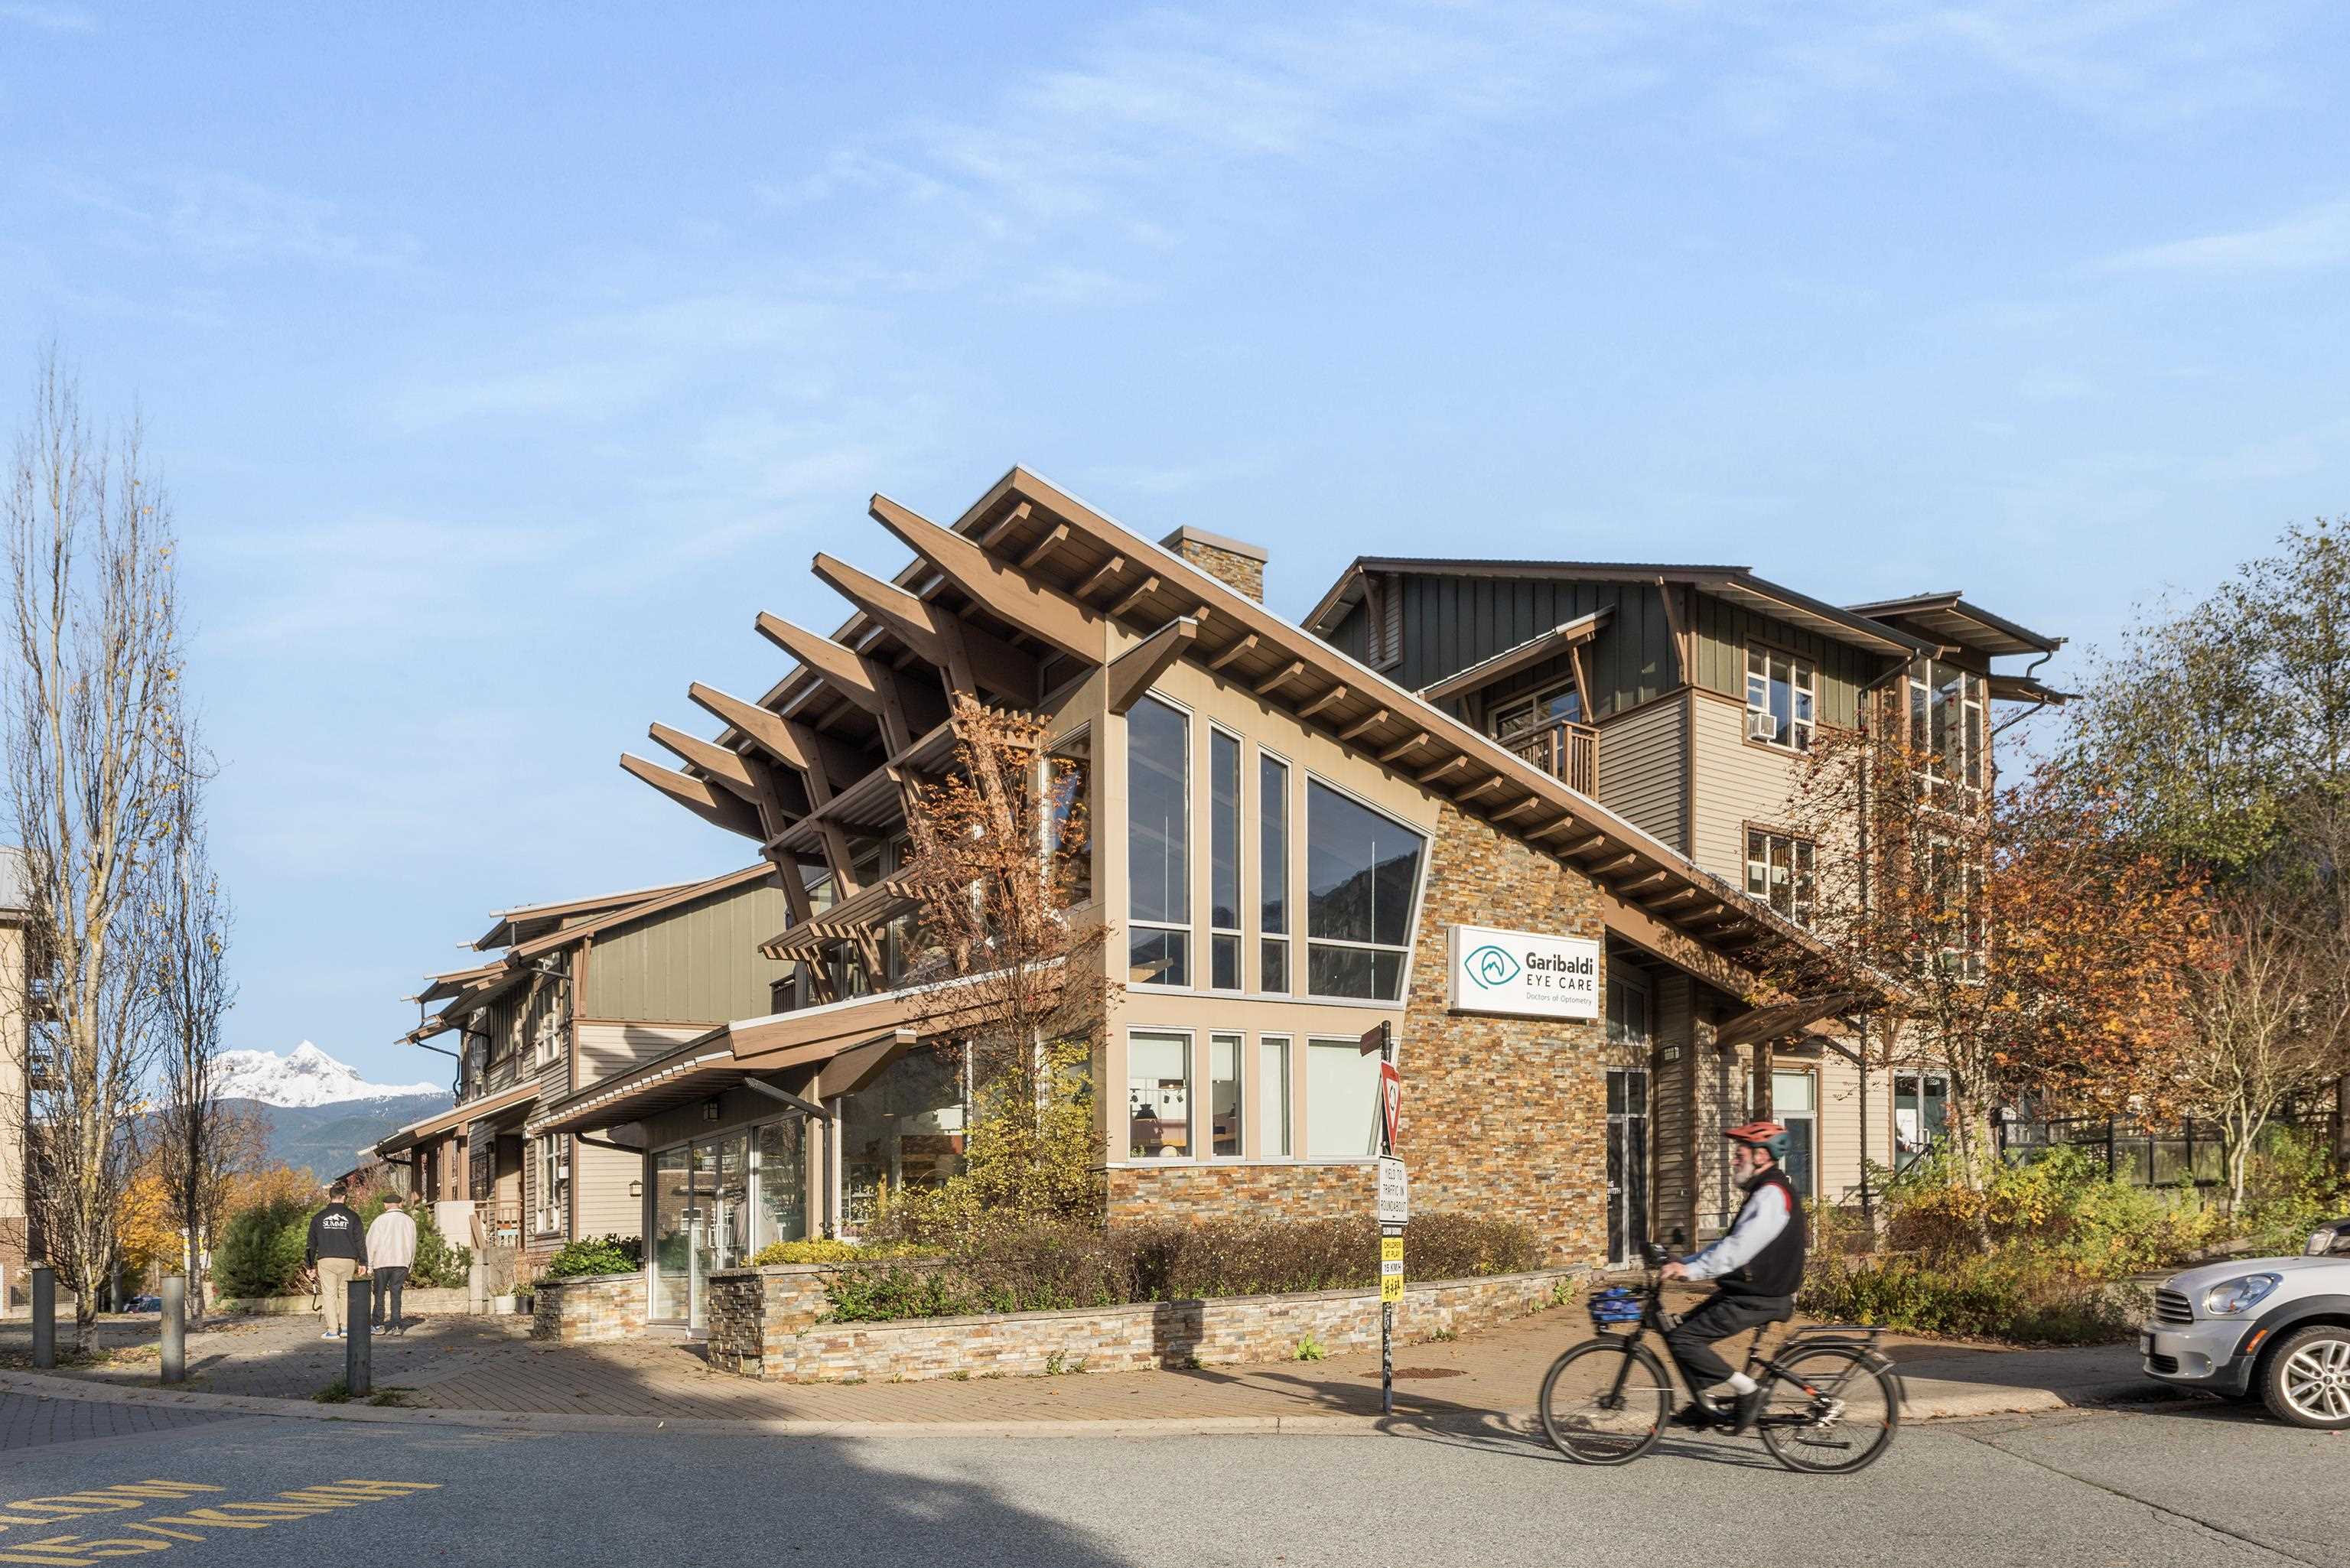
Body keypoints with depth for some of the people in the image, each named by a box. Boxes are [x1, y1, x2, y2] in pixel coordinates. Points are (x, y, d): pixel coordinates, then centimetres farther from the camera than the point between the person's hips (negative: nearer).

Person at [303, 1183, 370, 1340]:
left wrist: (311, 1266, 14)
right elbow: (360, 1242, 3)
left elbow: (312, 1244, 9)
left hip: (326, 1261, 0)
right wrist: (363, 1262, 8)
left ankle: (333, 1330, -3)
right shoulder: (352, 1217, 3)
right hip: (348, 1261, 0)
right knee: (346, 1293, 14)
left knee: (329, 1294, 2)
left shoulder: (318, 1217, 7)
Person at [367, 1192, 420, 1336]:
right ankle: (396, 1326, -2)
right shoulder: (409, 1221, 8)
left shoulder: (380, 1220, -3)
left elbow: (371, 1243, -3)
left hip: (382, 1261, -2)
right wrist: (409, 1268, 19)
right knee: (396, 1293, 5)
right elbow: (412, 1246, 12)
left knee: (380, 1293, 8)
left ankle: (379, 1324, 7)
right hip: (402, 1262, 3)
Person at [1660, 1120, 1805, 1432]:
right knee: (1685, 1328, 11)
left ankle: (1746, 1390, -8)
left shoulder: (1772, 1195, -18)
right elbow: (1731, 1244, 19)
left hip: (1757, 1300, -11)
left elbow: (1739, 1248, -28)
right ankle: (1706, 1407, 14)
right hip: (1748, 1291, 11)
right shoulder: (1763, 1192, 17)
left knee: (1682, 1338, -15)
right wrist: (1685, 1262, 11)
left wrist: (1692, 1269, -30)